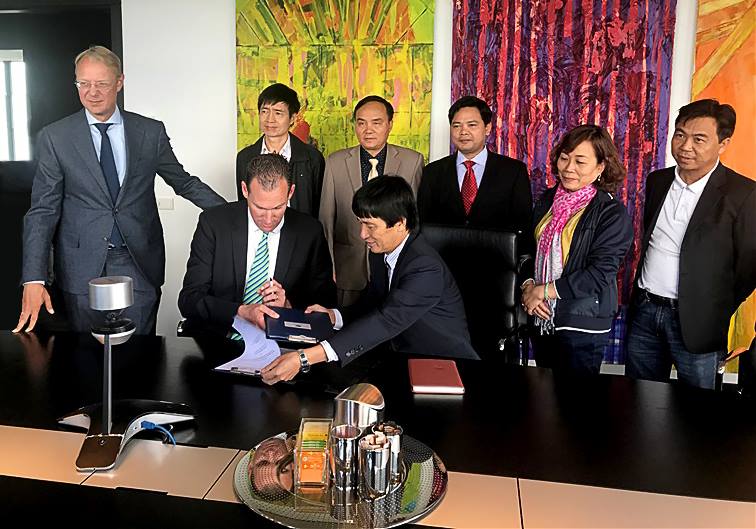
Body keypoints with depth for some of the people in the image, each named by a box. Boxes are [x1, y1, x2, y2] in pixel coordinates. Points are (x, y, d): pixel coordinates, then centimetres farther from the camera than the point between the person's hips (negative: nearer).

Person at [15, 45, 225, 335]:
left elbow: (184, 182, 13)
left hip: (140, 264, 1)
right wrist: (34, 279, -11)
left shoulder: (151, 132, 3)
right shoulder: (54, 137, 0)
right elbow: (43, 210, -2)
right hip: (82, 266, 0)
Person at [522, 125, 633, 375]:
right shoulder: (548, 200, 7)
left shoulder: (613, 213, -10)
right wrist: (528, 287, -7)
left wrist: (544, 291, -15)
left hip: (583, 324, -5)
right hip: (541, 318, 5)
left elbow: (599, 273, -17)